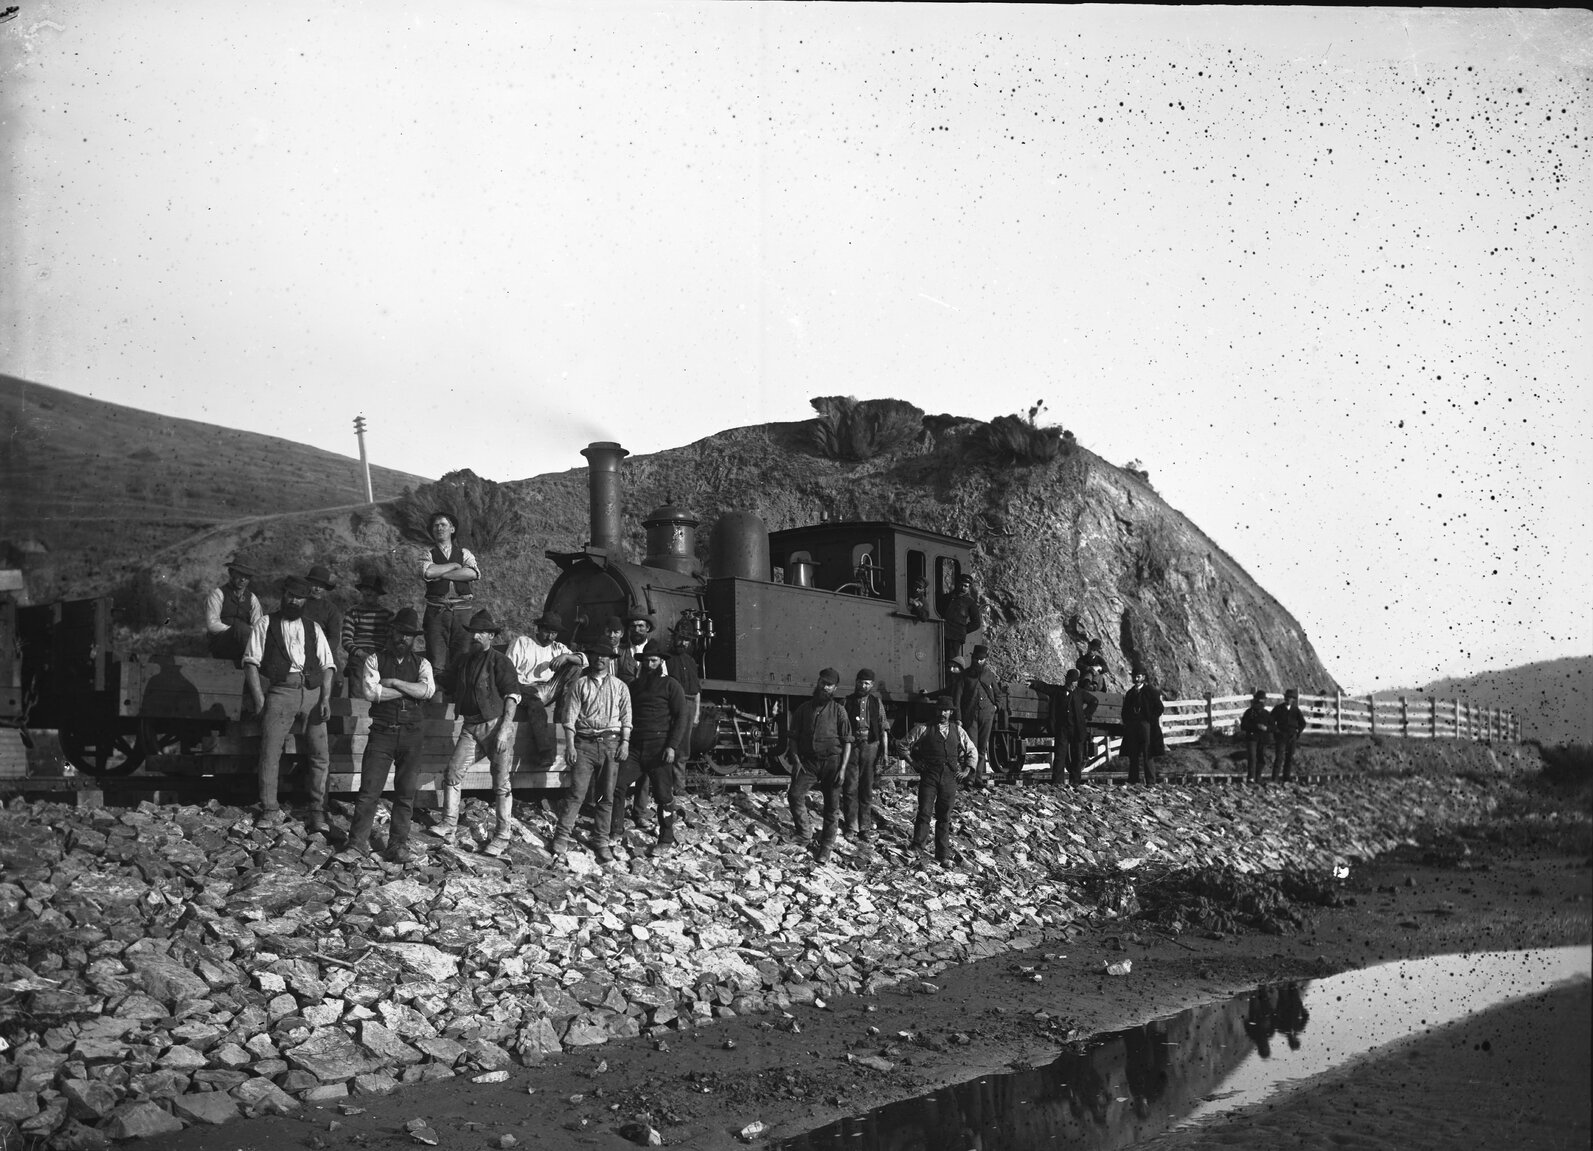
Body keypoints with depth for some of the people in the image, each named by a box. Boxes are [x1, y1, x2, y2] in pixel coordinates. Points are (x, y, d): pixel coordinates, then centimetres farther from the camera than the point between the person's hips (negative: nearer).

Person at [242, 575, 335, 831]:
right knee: (270, 752, -9)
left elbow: (327, 665, 13)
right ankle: (269, 811, -1)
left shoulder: (313, 629, 21)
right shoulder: (266, 624, 13)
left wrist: (325, 698, -2)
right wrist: (259, 697, -9)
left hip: (312, 693, 2)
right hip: (279, 692, -2)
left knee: (320, 754, -4)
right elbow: (251, 661, 3)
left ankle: (317, 812, 1)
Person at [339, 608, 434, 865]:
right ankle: (358, 846, -1)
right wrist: (409, 690, -8)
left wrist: (394, 682, -11)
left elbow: (427, 689, -9)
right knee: (369, 790, -5)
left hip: (412, 734, 2)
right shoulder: (374, 660, 6)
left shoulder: (421, 663, 11)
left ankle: (399, 845, 14)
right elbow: (369, 690, -11)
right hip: (382, 732, -2)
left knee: (406, 793, 6)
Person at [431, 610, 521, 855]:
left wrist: (505, 728, -17)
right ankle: (449, 826, 2)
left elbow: (512, 696, -10)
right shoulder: (463, 661, 14)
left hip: (496, 725, -6)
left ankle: (502, 837, 6)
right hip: (470, 727, 6)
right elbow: (456, 694, 25)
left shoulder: (500, 661, -6)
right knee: (453, 772, -5)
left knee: (501, 783, -1)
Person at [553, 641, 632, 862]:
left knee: (607, 796, 4)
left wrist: (625, 742, -3)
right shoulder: (579, 685, 6)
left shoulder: (620, 687, 11)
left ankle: (601, 841, 10)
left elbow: (626, 717, 8)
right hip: (585, 742, -2)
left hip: (611, 743, 2)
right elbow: (570, 717, 1)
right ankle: (562, 836, -3)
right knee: (577, 792, -8)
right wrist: (570, 745, -7)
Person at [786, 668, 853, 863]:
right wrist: (797, 759, -3)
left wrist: (843, 767, -8)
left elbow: (847, 741, 0)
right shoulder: (804, 708, 6)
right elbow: (794, 737, 10)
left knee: (831, 805, 2)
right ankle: (803, 834, 3)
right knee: (794, 794, -14)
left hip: (831, 761, -2)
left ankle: (826, 847, 11)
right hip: (807, 760, 2)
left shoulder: (838, 710, 1)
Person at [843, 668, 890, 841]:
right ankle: (851, 825, -2)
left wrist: (885, 751, 2)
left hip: (870, 747, 1)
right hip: (851, 747, -1)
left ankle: (865, 826, 8)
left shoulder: (876, 702, 10)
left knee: (867, 789, 4)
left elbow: (883, 728, 9)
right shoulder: (848, 701, 6)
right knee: (850, 788, -6)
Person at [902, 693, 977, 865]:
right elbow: (904, 745, 11)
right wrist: (913, 763, 3)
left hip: (950, 778, 2)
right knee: (925, 812, -11)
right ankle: (918, 847, -4)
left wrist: (967, 770, 11)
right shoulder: (924, 729, 4)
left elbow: (973, 751, 22)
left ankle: (943, 854, 12)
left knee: (944, 816, 6)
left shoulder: (958, 731, 12)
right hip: (929, 776, -2)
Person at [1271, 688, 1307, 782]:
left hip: (1292, 737, 3)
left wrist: (1297, 733, 7)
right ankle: (1274, 780, -15)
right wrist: (1275, 730, -4)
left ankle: (1286, 779, 9)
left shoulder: (1296, 710, 8)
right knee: (1279, 757, -12)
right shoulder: (1278, 709, 3)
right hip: (1281, 736, -3)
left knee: (1290, 758, 3)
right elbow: (1271, 721, 5)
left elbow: (1303, 723, 15)